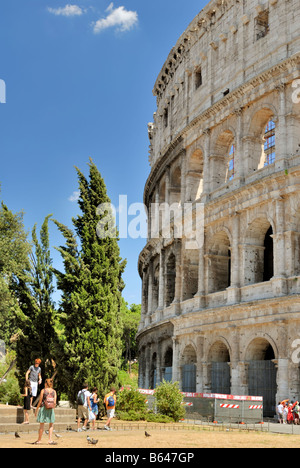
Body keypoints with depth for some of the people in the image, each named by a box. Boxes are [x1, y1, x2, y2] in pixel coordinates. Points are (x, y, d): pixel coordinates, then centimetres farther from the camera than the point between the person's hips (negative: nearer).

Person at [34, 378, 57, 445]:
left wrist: (37, 409, 4)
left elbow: (40, 401, -6)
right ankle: (50, 440, 3)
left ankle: (39, 440, 16)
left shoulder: (43, 391, -5)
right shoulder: (54, 391, 0)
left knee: (41, 425, 7)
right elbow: (54, 402, -3)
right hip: (51, 410, 2)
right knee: (51, 425, 11)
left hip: (43, 409, -1)